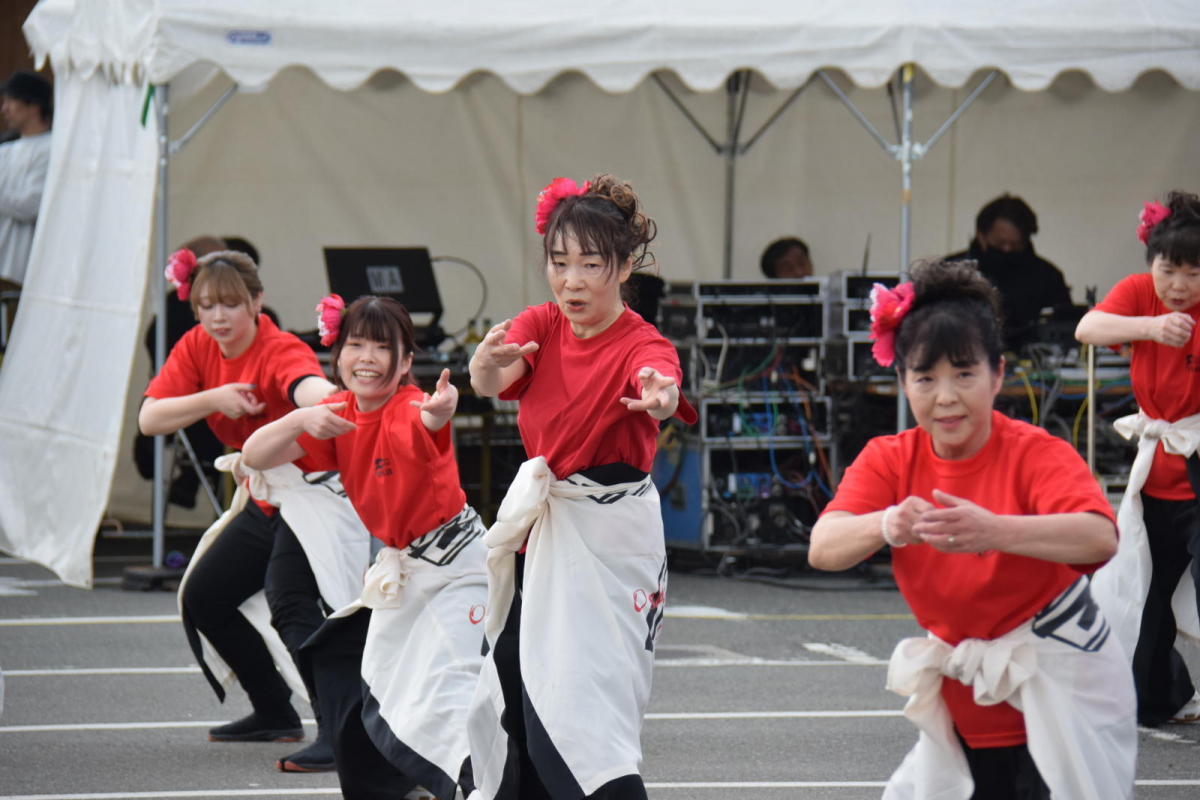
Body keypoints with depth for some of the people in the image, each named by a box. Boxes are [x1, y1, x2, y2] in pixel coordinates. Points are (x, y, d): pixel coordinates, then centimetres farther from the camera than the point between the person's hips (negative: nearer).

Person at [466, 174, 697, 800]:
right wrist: (490, 361, -45)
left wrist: (660, 396, -64)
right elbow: (487, 381, -20)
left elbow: (660, 385, -39)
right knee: (515, 694, 17)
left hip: (609, 536, -6)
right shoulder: (540, 327, 0)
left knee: (586, 705, -15)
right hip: (539, 529, 6)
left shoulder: (639, 344, -14)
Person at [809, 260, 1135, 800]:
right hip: (966, 710, 5)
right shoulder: (889, 461, -4)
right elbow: (822, 548, -20)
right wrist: (886, 526, -43)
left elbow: (1100, 539, -35)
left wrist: (993, 531, -51)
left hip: (1063, 699, -4)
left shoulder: (1035, 454, -15)